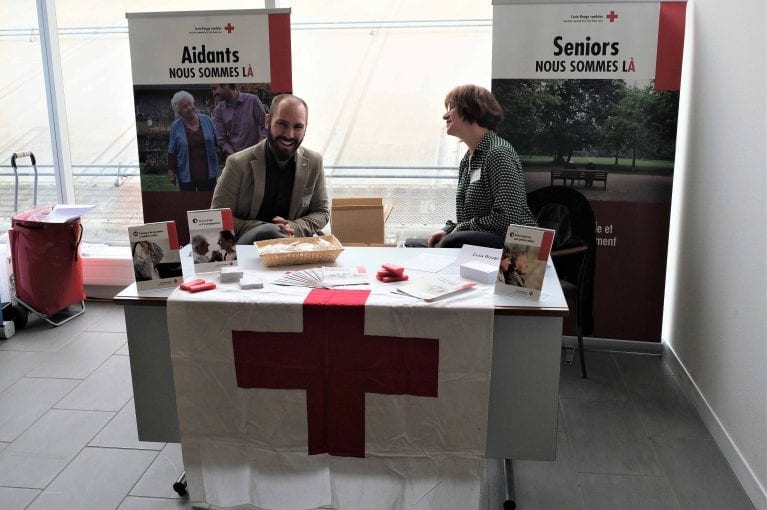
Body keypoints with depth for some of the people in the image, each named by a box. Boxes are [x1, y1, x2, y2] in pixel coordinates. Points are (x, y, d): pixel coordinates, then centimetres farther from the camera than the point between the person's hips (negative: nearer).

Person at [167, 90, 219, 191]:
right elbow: (172, 151, 2)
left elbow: (217, 141, 9)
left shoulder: (206, 120, 0)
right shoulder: (176, 126, -3)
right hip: (186, 174, -1)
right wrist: (171, 170, 1)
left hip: (208, 172, 2)